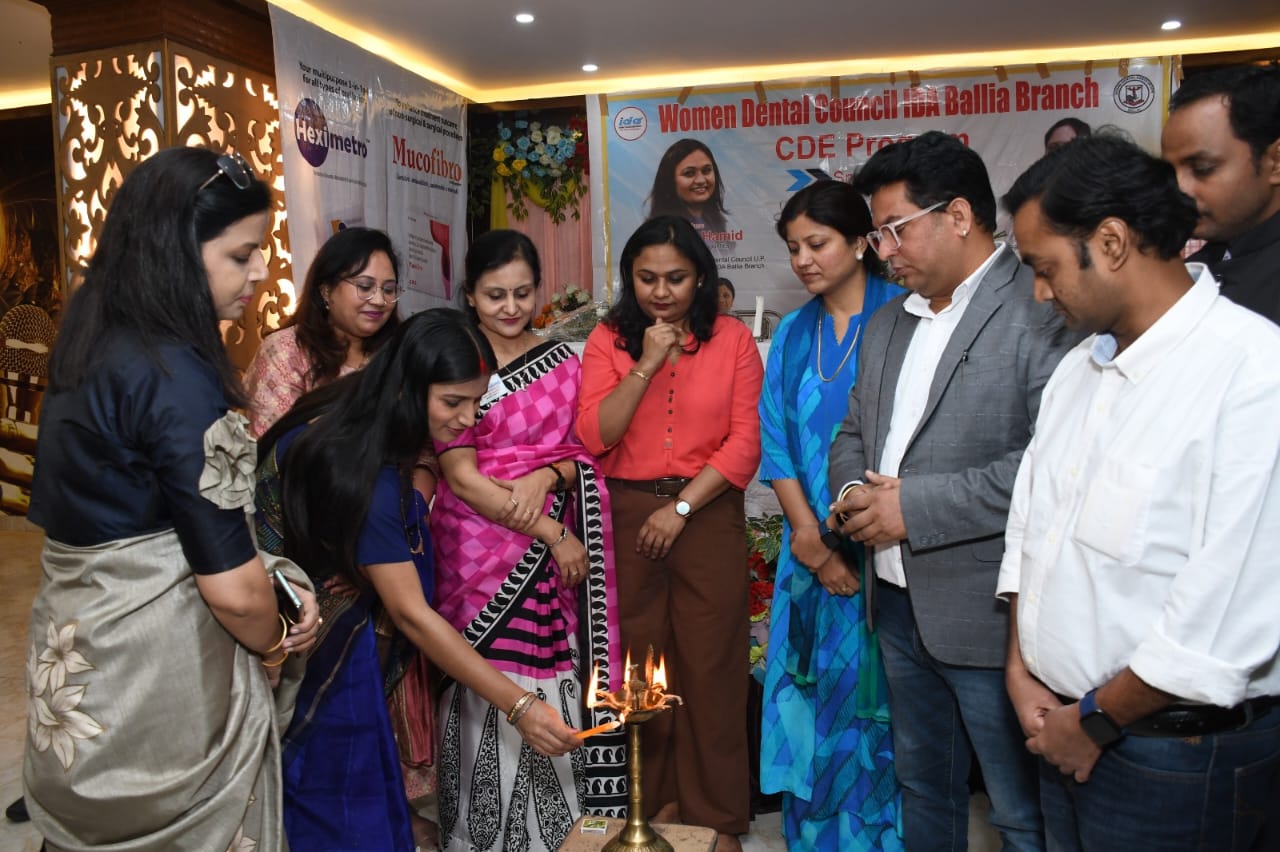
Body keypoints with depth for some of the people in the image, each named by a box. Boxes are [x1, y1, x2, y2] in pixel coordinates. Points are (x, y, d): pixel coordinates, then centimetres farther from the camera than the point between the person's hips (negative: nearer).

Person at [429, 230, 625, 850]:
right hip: (482, 547, -2)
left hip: (561, 550, 3)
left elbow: (582, 452, 10)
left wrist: (546, 477, -13)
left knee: (556, 686, 4)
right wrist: (551, 533, -13)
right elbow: (461, 476, -8)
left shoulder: (562, 361, 8)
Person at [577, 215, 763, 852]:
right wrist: (647, 364, -12)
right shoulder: (608, 340, 4)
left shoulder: (733, 339, 2)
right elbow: (593, 436, -6)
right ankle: (653, 801, 29)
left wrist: (681, 507, -9)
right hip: (627, 515, 1)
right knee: (638, 663, 9)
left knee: (710, 665, 5)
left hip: (708, 514, -1)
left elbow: (744, 445, -3)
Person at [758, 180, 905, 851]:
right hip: (814, 550, 4)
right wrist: (810, 540, -4)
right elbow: (777, 442, 6)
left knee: (878, 697, 3)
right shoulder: (792, 334, 10)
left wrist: (844, 534, -10)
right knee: (815, 695, 10)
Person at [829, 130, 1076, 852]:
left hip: (988, 610, -7)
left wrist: (915, 505, -21)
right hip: (900, 602, 8)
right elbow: (853, 431, 19)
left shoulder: (1042, 310, -14)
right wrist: (854, 491, -3)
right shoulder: (888, 324, 13)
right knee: (923, 785, 24)